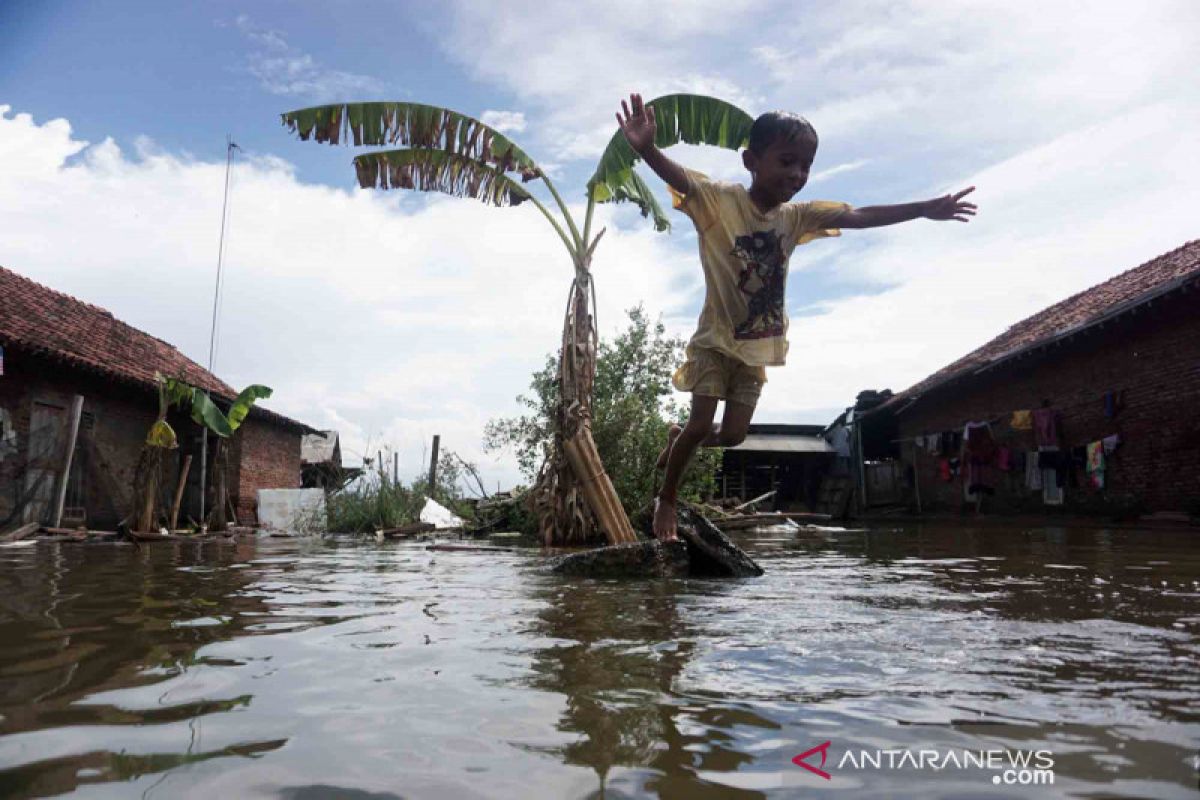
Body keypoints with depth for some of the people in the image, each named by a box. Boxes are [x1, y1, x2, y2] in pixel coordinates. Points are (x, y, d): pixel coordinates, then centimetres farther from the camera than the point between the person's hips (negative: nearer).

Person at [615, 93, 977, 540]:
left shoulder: (796, 216, 3)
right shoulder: (720, 200, -13)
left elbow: (861, 217, 6)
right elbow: (681, 180, -31)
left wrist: (924, 210, 4)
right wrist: (647, 150, -52)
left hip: (759, 345, 5)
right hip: (716, 339, -5)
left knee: (732, 435, 4)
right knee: (700, 424, -8)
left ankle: (677, 439, 34)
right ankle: (665, 499, 13)